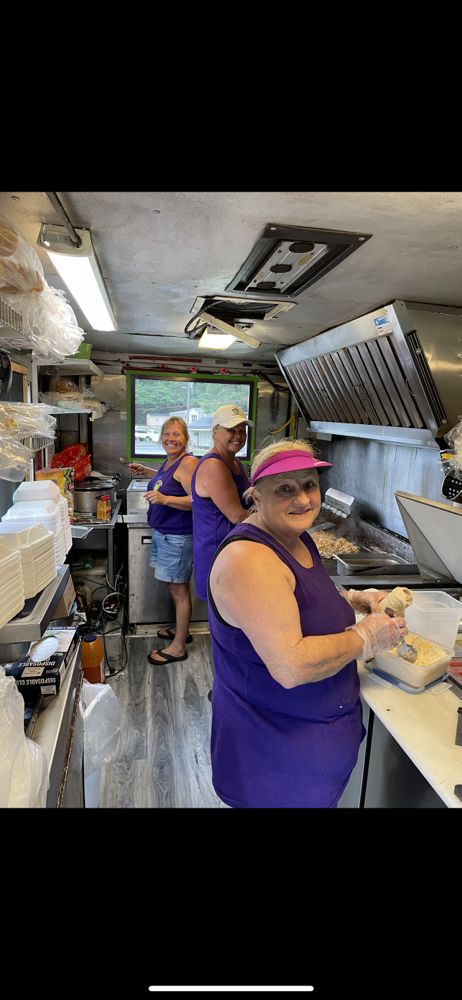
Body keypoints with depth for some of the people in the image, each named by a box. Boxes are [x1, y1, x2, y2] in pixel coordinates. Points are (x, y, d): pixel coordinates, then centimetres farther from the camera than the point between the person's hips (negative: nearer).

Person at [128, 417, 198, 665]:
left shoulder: (188, 462, -17)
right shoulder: (169, 461, 12)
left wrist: (165, 499, -31)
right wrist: (145, 470, 31)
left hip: (178, 537, -9)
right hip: (162, 533, 9)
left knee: (179, 590, 1)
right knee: (174, 587, 19)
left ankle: (178, 647, 13)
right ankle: (181, 630, 37)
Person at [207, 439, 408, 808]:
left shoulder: (297, 538, -1)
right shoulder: (248, 559, -31)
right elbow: (290, 666, -35)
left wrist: (354, 600, 0)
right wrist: (366, 637, -22)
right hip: (275, 746, -9)